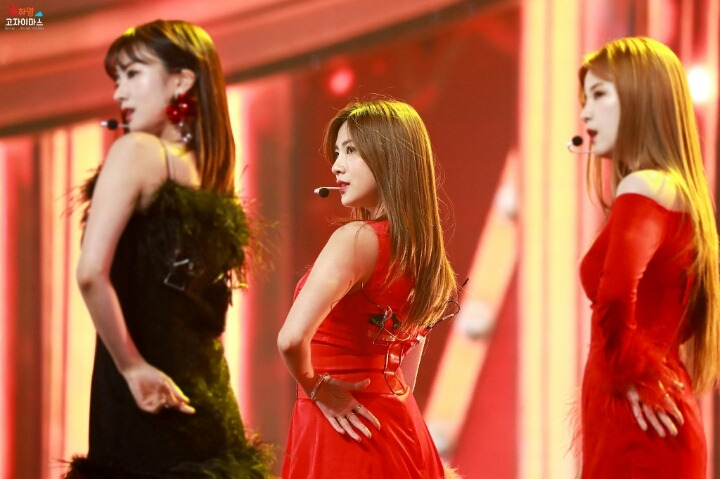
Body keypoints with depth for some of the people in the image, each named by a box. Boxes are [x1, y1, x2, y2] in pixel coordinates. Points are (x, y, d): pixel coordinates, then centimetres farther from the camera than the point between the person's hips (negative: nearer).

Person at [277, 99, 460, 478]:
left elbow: (292, 338, -30)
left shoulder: (357, 239, -17)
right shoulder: (420, 246, 7)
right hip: (399, 428, 8)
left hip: (339, 429, -7)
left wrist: (315, 387, -13)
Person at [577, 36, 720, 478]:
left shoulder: (644, 189, -14)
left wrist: (631, 375, -18)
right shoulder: (676, 191, 14)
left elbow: (615, 292, -32)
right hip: (643, 429, 9)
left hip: (637, 428, -9)